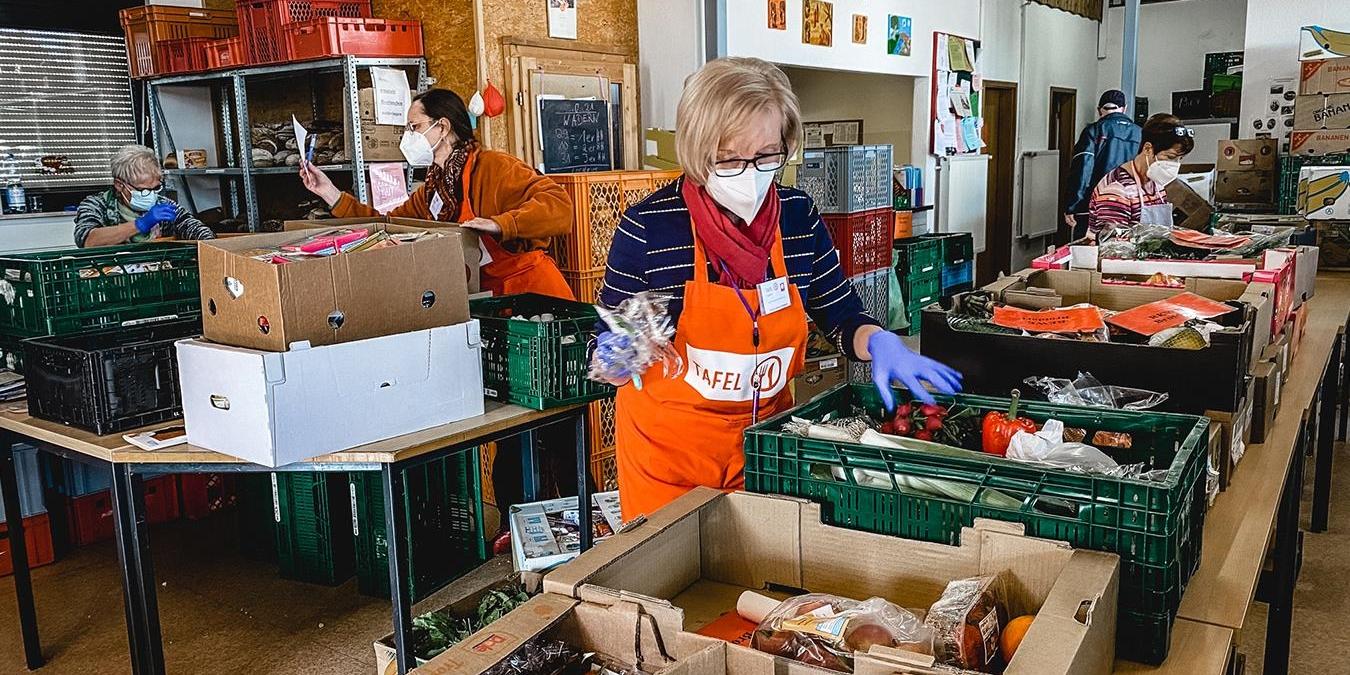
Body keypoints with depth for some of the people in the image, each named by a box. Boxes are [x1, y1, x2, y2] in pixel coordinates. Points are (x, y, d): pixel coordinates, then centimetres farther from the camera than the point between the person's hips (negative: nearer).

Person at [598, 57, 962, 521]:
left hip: (767, 437, 4)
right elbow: (609, 350, -7)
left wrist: (878, 343, -17)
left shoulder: (798, 216, -6)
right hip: (668, 447, -3)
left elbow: (842, 317, 4)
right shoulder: (648, 227, -18)